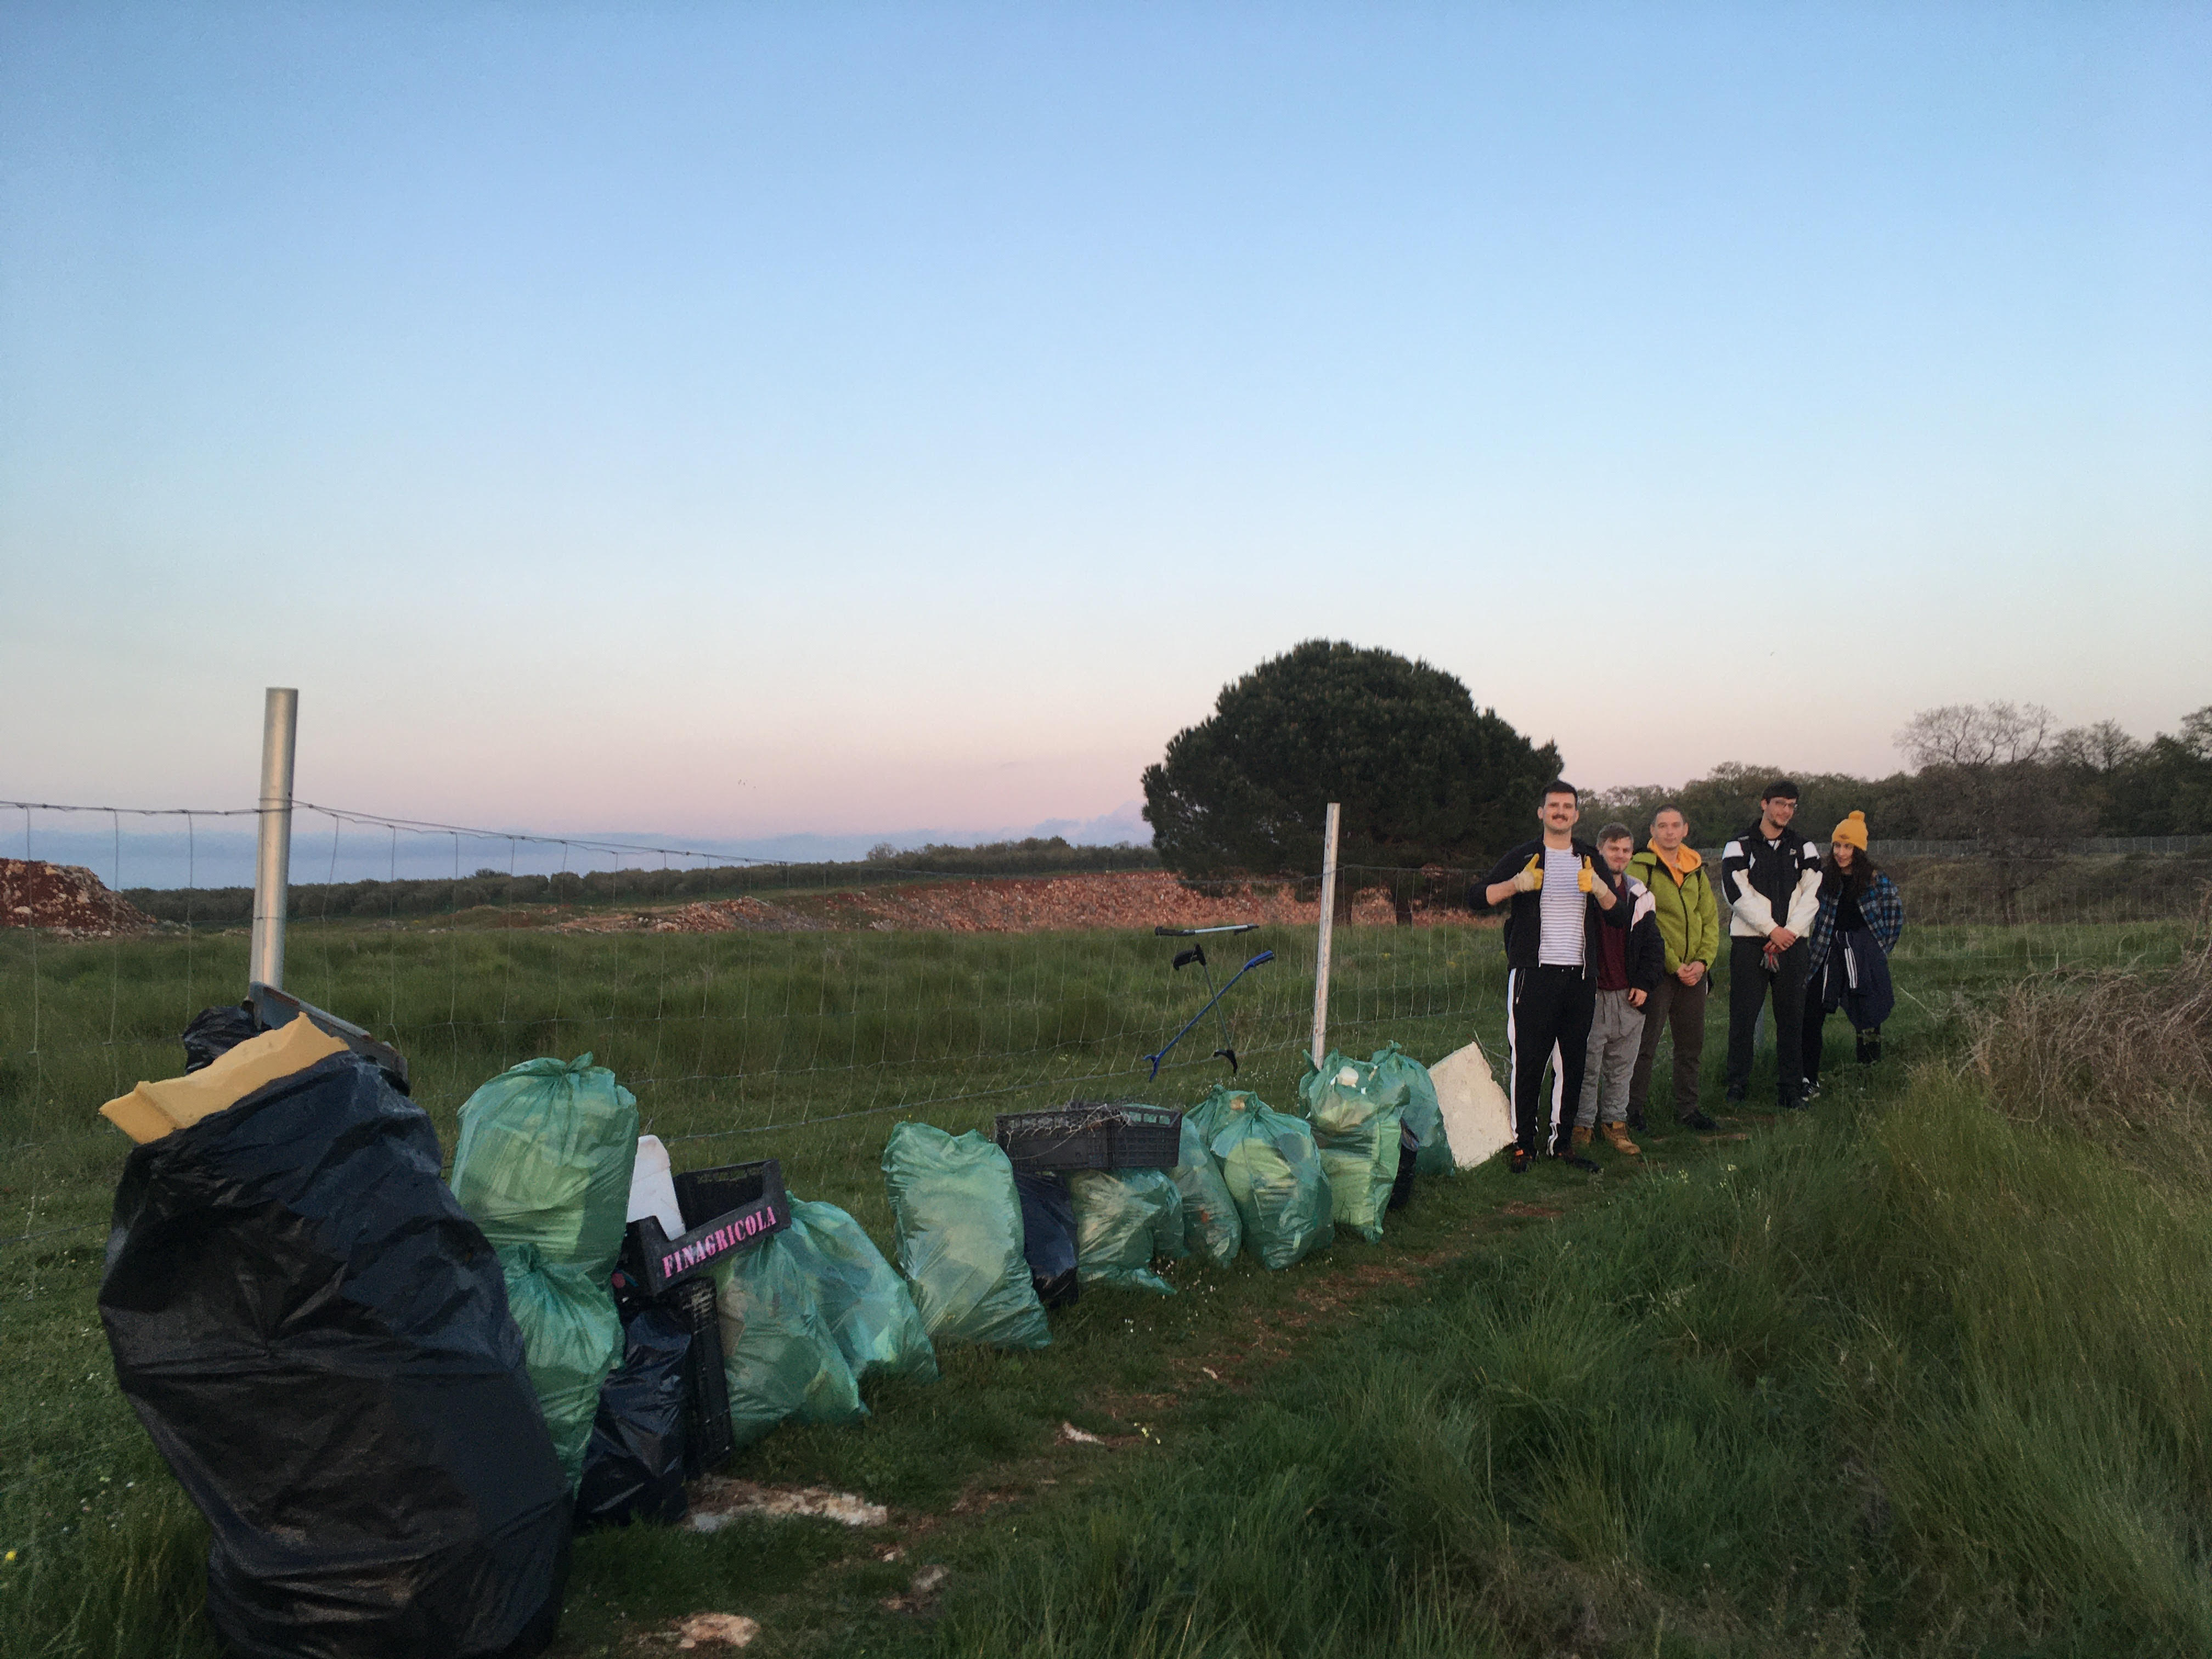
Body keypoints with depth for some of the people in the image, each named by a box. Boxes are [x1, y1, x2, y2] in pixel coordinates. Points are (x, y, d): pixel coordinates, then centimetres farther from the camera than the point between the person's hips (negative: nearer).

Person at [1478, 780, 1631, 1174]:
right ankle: (1522, 1143, 1)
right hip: (1533, 975, -4)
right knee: (1527, 1060, -6)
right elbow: (1479, 898, -3)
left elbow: (1620, 917, 8)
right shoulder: (1524, 857, 4)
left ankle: (1561, 1140, 16)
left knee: (1572, 1061, 6)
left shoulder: (1590, 859, 14)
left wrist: (1600, 889, -13)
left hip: (1579, 976, 4)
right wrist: (1516, 885, -20)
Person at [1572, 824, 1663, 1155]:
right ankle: (1582, 1124, 9)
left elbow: (1653, 945, 17)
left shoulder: (1639, 896, 12)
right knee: (1587, 1066, -1)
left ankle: (1614, 1122, 20)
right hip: (1592, 994, -4)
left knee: (1622, 1066, 9)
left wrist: (1644, 984, 5)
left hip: (1629, 997, 4)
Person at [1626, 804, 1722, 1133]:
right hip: (1657, 970, -6)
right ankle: (1636, 1108, 7)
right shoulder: (1641, 867, -7)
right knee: (1646, 1044, -3)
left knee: (1692, 1044, 11)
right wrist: (1674, 964, -13)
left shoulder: (1697, 869, 12)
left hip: (1694, 972, 6)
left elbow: (1711, 918, 11)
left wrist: (1702, 961, -5)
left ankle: (1687, 1108, 23)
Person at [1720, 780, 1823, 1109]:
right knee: (1743, 1016, -3)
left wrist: (1788, 933, -9)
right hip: (1749, 942, -2)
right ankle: (1738, 1084, 7)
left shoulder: (1805, 849, 13)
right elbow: (1738, 894, -6)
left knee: (1792, 1017, 2)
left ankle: (1791, 1089, 8)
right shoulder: (1739, 847, 4)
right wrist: (1772, 930, -11)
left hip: (1792, 942, 2)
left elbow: (1811, 895, 4)